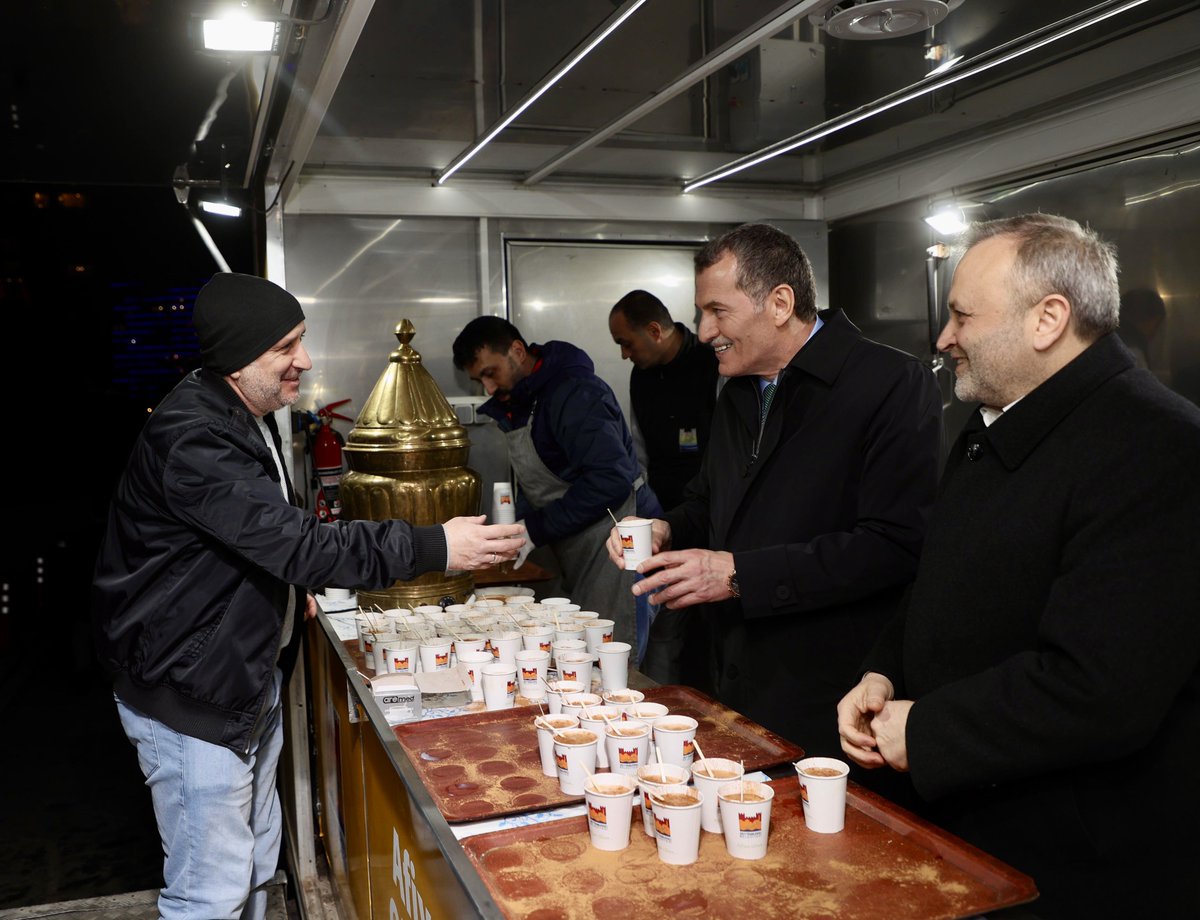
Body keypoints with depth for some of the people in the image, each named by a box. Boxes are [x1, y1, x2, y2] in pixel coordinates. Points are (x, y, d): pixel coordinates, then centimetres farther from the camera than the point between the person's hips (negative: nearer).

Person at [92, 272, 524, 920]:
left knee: (256, 861, 20)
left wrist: (291, 584, 8)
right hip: (190, 690, -9)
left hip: (251, 674, 10)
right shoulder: (189, 436, -25)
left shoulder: (247, 418, 8)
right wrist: (433, 548, -32)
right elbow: (294, 540, -33)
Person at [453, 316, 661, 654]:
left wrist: (535, 528, -20)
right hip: (579, 564, 9)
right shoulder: (515, 405, 15)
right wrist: (518, 530, 2)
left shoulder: (572, 393, -16)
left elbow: (611, 479, -25)